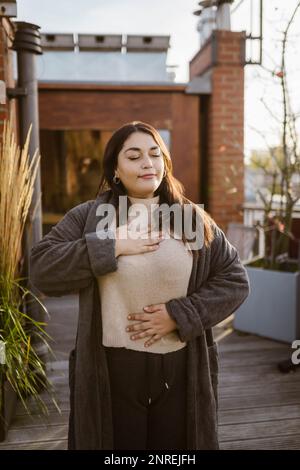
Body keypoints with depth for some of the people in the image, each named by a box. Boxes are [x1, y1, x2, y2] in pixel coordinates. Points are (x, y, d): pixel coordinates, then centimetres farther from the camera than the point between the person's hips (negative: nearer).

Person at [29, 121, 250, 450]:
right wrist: (112, 246, -18)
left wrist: (180, 314, -13)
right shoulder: (89, 216, -1)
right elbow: (40, 269, -9)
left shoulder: (194, 219, 1)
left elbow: (235, 279, 1)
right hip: (111, 370, -1)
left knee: (177, 448, 17)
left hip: (182, 370, 1)